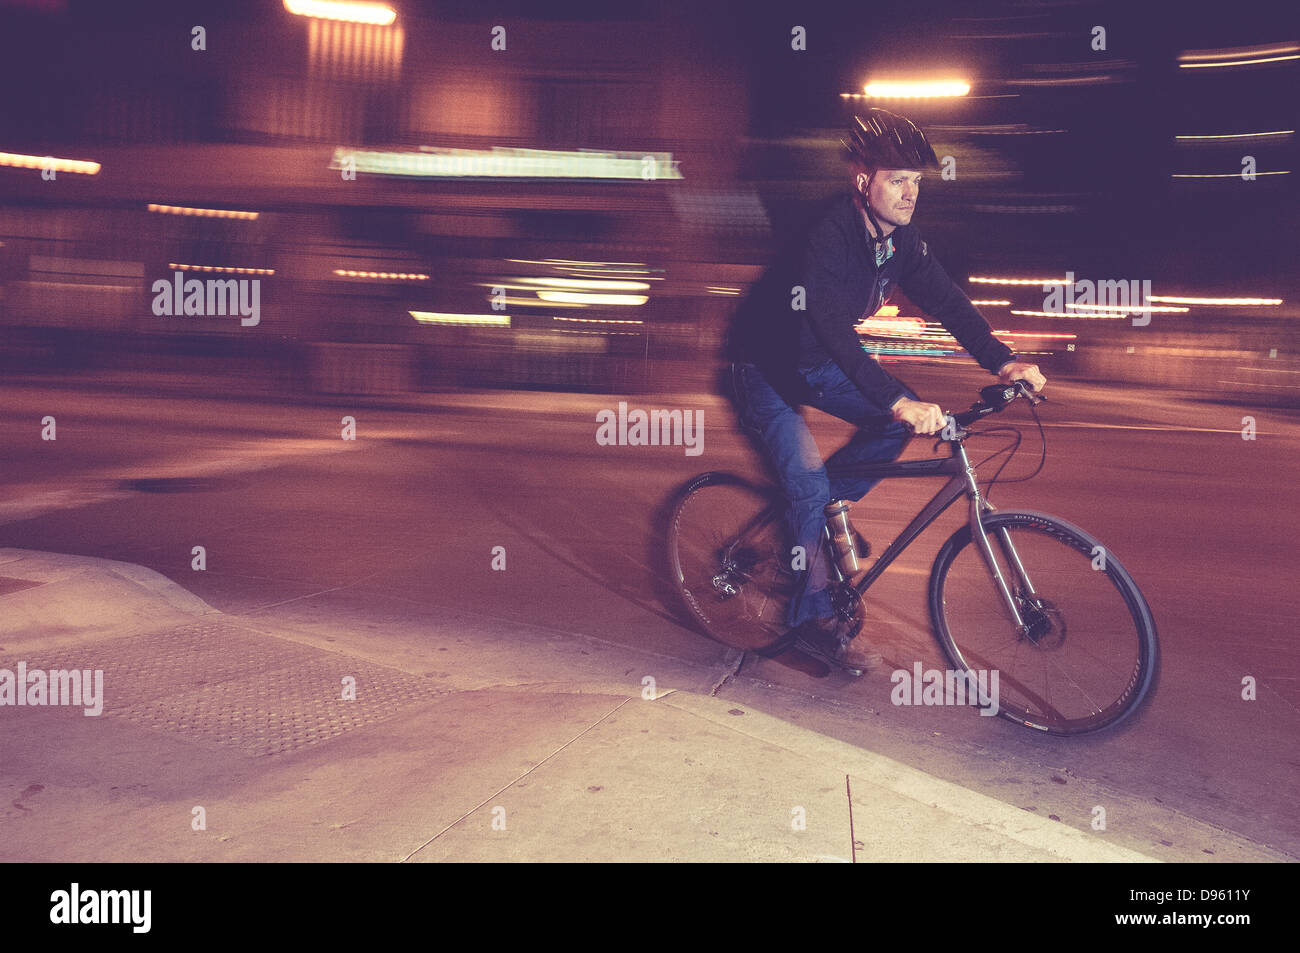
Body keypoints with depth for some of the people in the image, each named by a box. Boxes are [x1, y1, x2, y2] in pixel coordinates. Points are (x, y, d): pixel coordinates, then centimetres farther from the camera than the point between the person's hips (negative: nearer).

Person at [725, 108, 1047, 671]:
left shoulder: (899, 236, -7)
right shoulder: (826, 239, -31)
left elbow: (943, 299, -7)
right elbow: (834, 332, -42)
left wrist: (1001, 360, -21)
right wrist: (896, 400, -52)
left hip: (816, 364, 8)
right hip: (766, 370, -7)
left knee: (904, 419, -8)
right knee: (810, 486, -18)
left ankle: (828, 507, 8)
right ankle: (814, 616, -3)